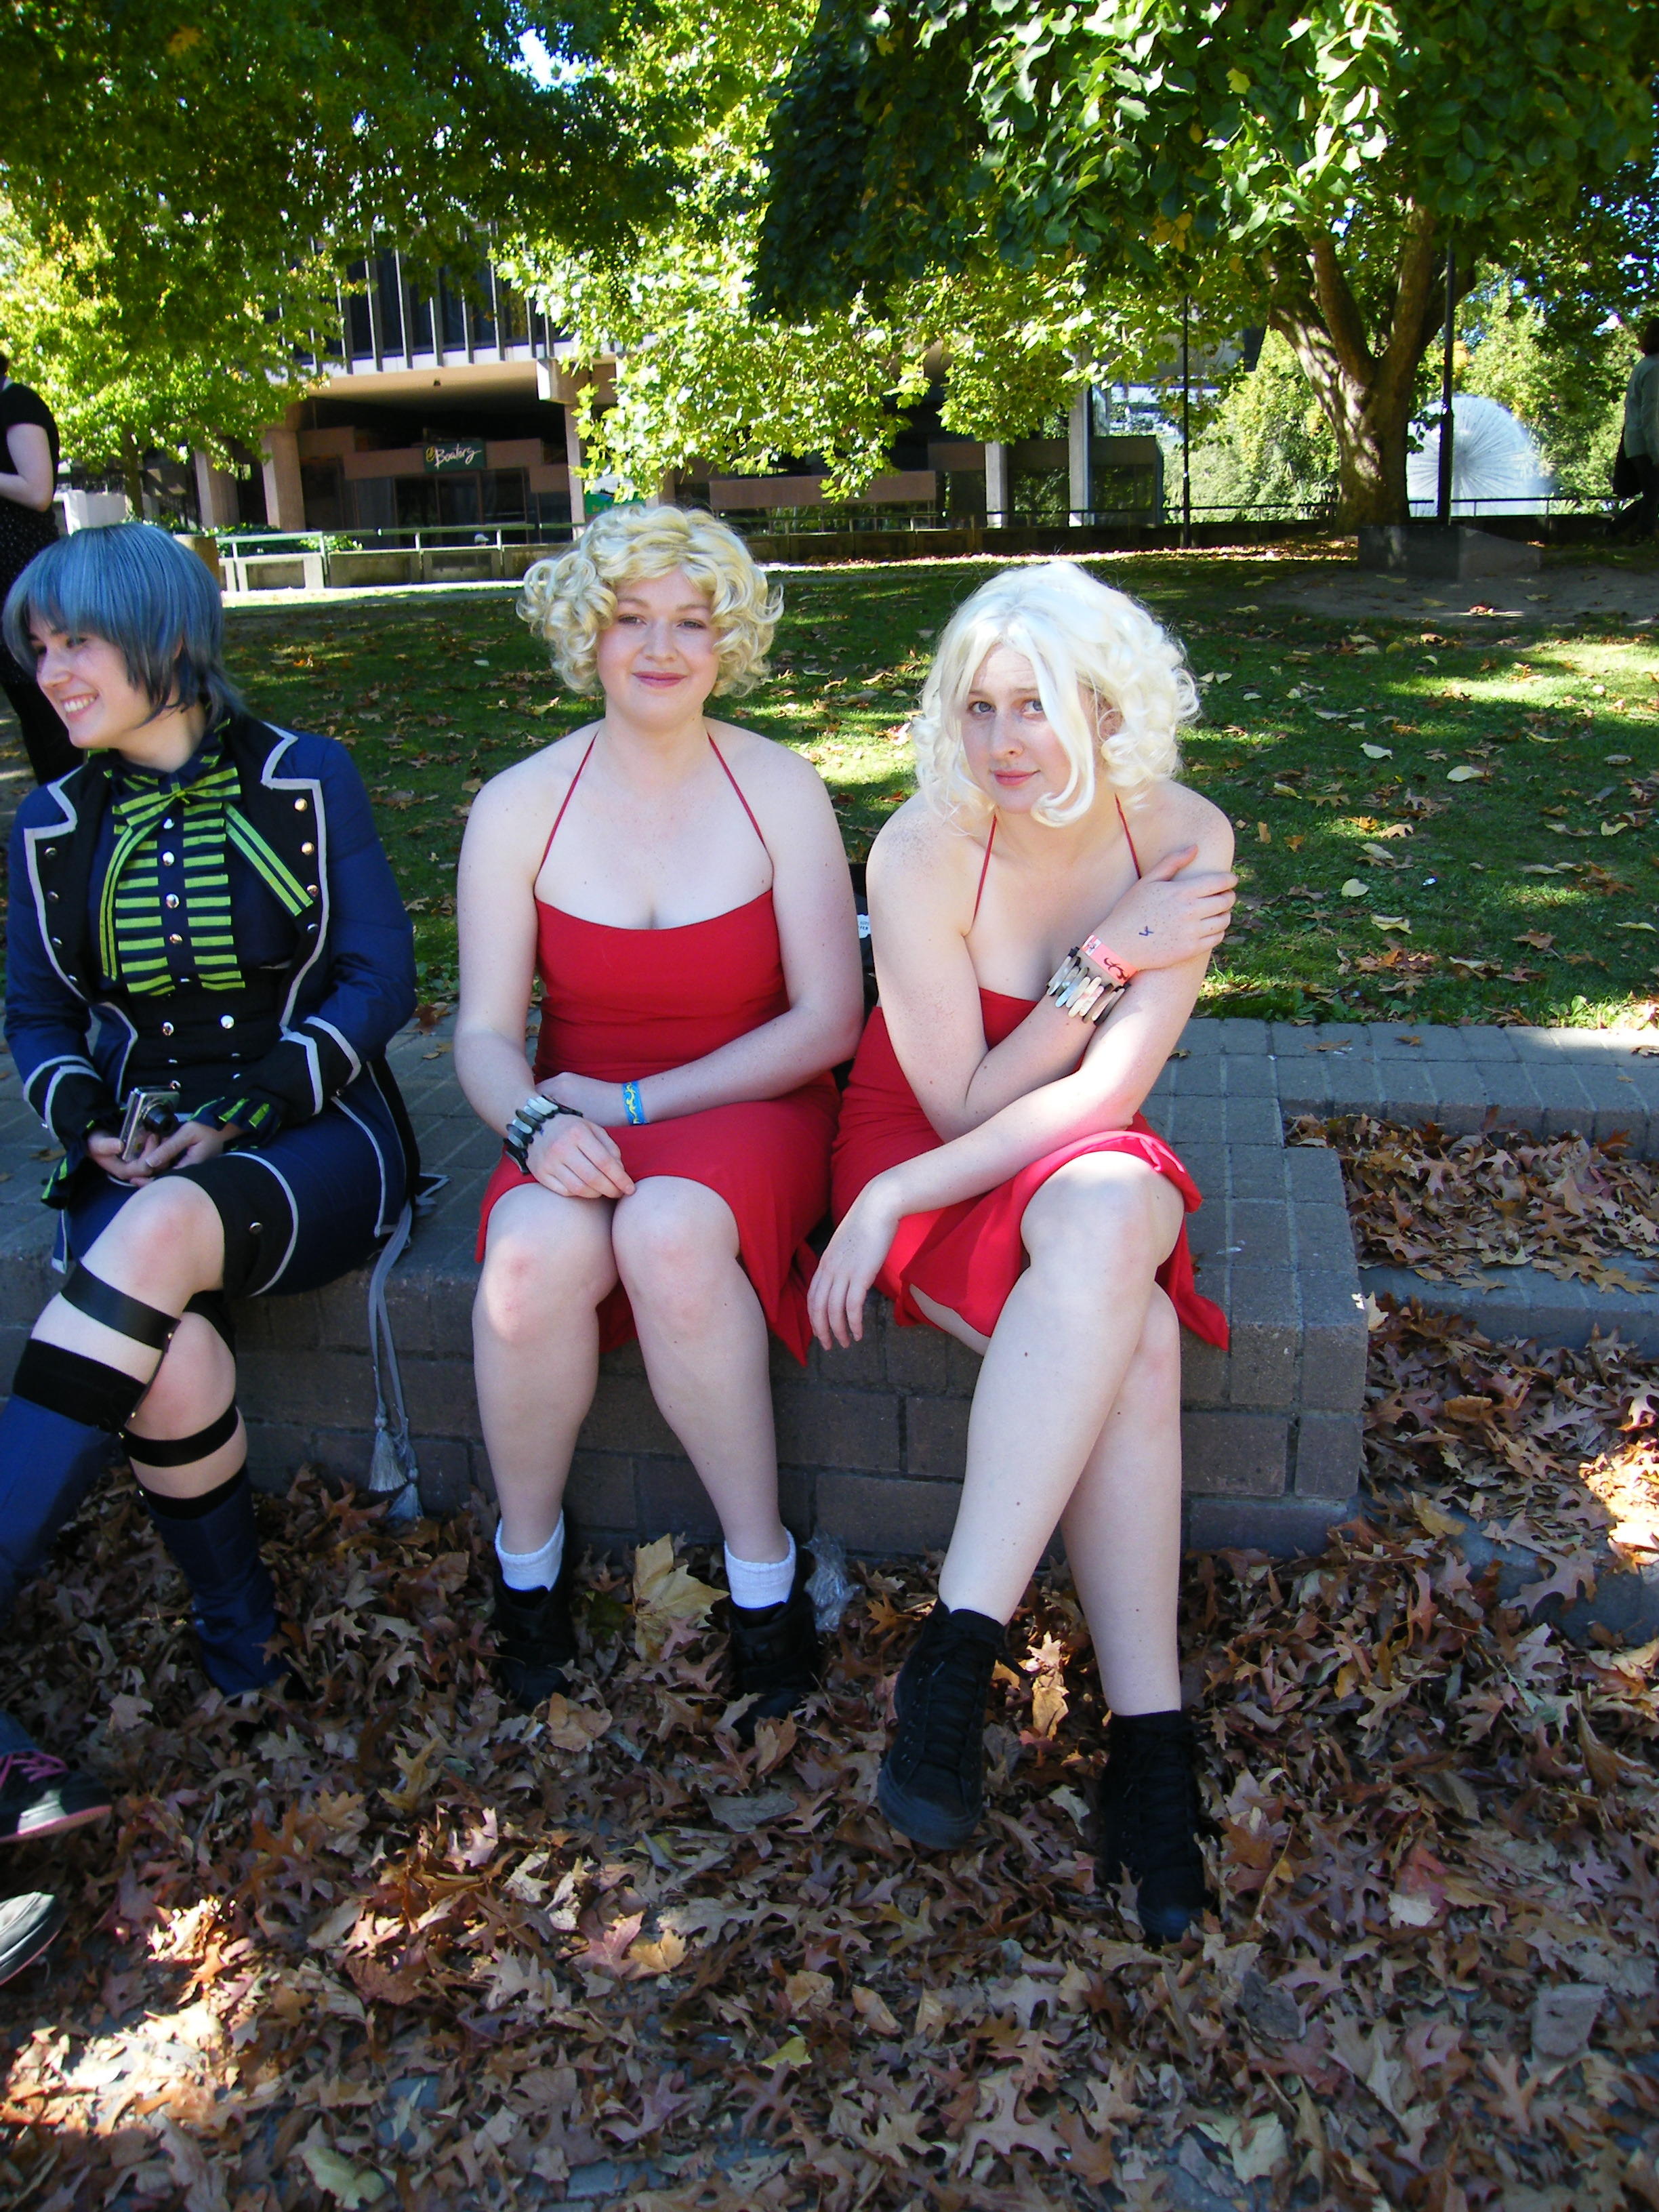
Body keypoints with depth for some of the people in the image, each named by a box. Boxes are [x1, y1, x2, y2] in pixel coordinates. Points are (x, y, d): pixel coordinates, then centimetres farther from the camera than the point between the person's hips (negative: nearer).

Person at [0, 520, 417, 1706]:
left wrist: (244, 1114, -15)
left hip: (311, 1139, -2)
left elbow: (380, 983, -4)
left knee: (166, 1230, -37)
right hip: (137, 1162, 3)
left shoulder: (309, 782, 1)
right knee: (173, 1353, -29)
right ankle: (238, 1635, -5)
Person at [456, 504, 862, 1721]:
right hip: (579, 1115, 2)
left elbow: (828, 1019, -6)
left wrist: (640, 1101, -12)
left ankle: (763, 1565, -15)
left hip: (745, 1109, -1)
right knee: (535, 1255, -32)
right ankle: (528, 1552, -3)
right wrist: (536, 1121, -23)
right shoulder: (519, 806, 1)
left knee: (670, 1232, -35)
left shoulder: (780, 790, -3)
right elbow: (485, 1032, 0)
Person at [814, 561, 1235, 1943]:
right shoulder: (923, 853, -16)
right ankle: (1149, 1740, -24)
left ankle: (958, 1656, -30)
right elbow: (958, 1105, -13)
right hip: (925, 1143, -2)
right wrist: (1101, 960, -20)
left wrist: (895, 1201, -23)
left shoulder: (1185, 841, -11)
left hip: (1078, 1160, 3)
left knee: (1107, 1224, -35)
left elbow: (1109, 1091, -17)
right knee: (1130, 1337, -31)